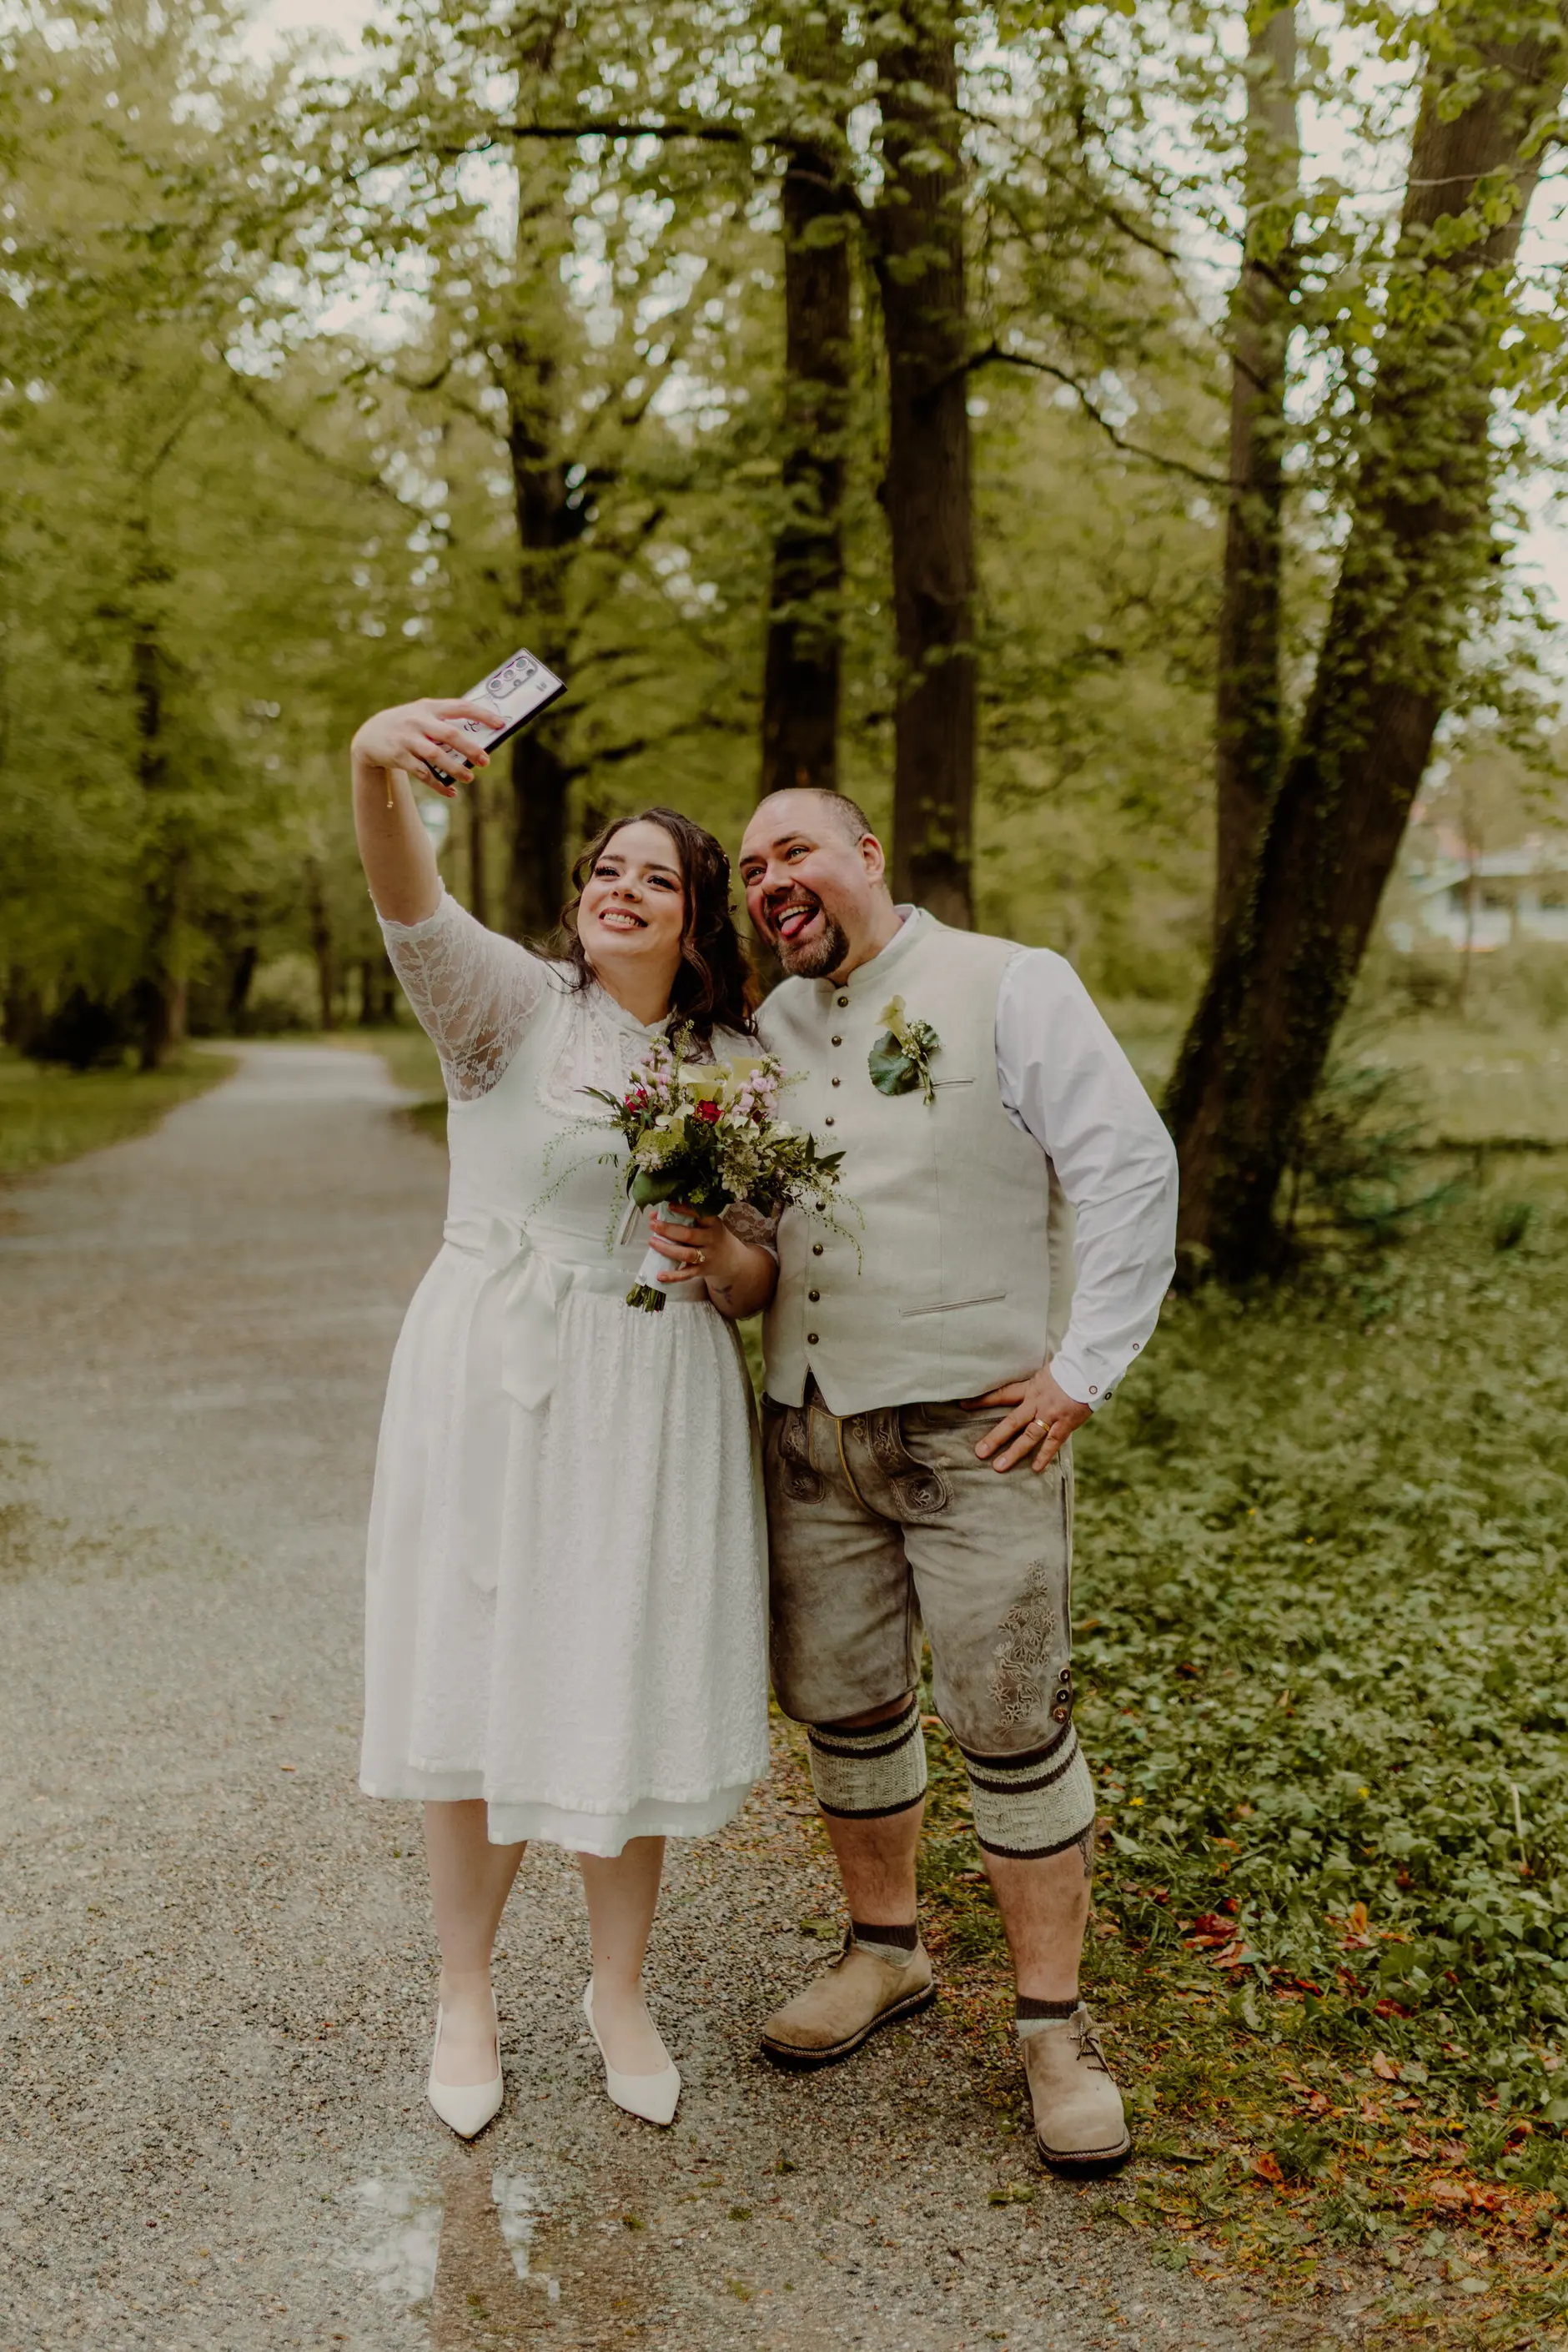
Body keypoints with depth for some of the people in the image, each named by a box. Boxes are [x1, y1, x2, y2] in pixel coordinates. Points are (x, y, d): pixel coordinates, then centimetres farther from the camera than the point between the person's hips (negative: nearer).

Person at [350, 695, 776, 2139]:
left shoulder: (738, 1069, 8)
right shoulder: (512, 1004, -2)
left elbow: (762, 1286, 11)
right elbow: (415, 913, -25)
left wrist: (721, 1261, -13)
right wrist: (379, 774, -45)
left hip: (656, 1408, 3)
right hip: (494, 1386, -2)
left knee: (635, 1696, 8)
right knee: (484, 1690, 5)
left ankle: (621, 1992, 29)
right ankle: (467, 1995, 26)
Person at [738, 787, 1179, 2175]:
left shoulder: (1011, 988, -4)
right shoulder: (768, 1029, 14)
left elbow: (1131, 1170, -8)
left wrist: (1084, 1369, -12)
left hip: (975, 1427, -5)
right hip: (808, 1425, 6)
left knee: (1013, 1725, -2)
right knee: (840, 1707, 13)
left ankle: (1056, 2024, 13)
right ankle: (885, 1954, 33)